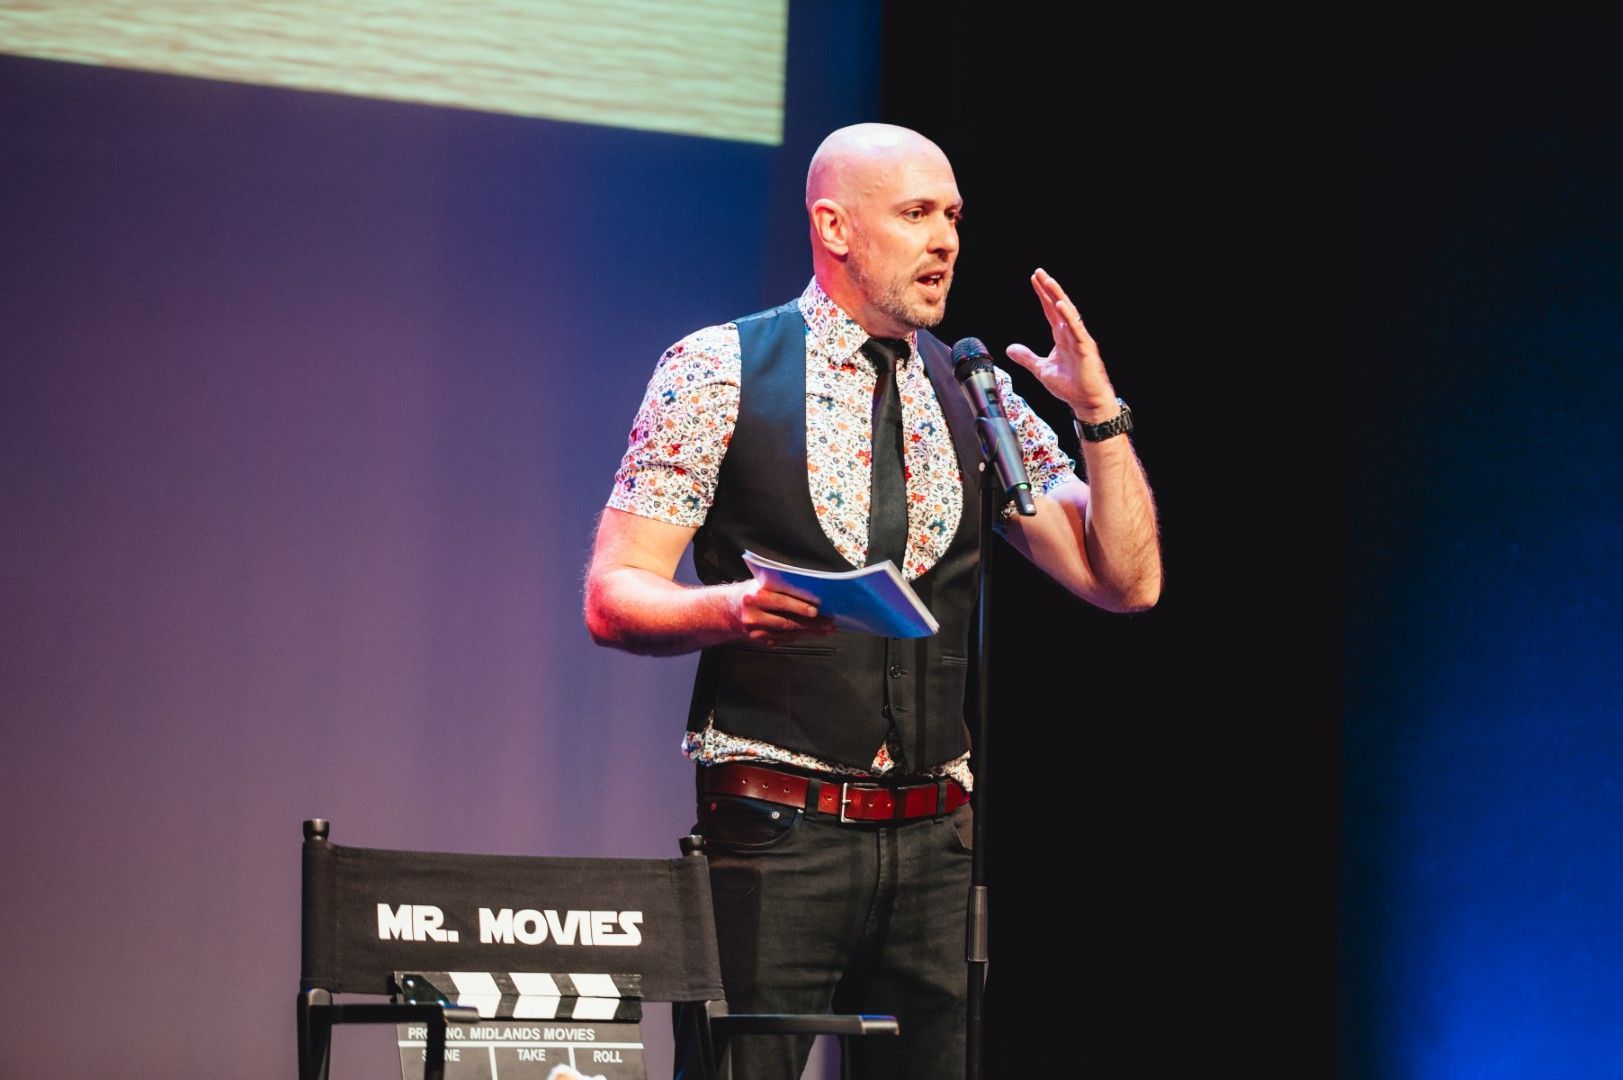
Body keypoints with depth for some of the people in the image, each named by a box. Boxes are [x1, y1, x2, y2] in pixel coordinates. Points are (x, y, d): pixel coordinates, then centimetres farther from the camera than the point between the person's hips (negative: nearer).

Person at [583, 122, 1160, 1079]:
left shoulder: (979, 397, 13)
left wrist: (1099, 413, -3)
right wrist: (729, 608, -24)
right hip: (776, 830, -4)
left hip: (934, 842, 4)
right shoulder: (718, 372, 0)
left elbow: (1125, 583, 9)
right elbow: (614, 599, -4)